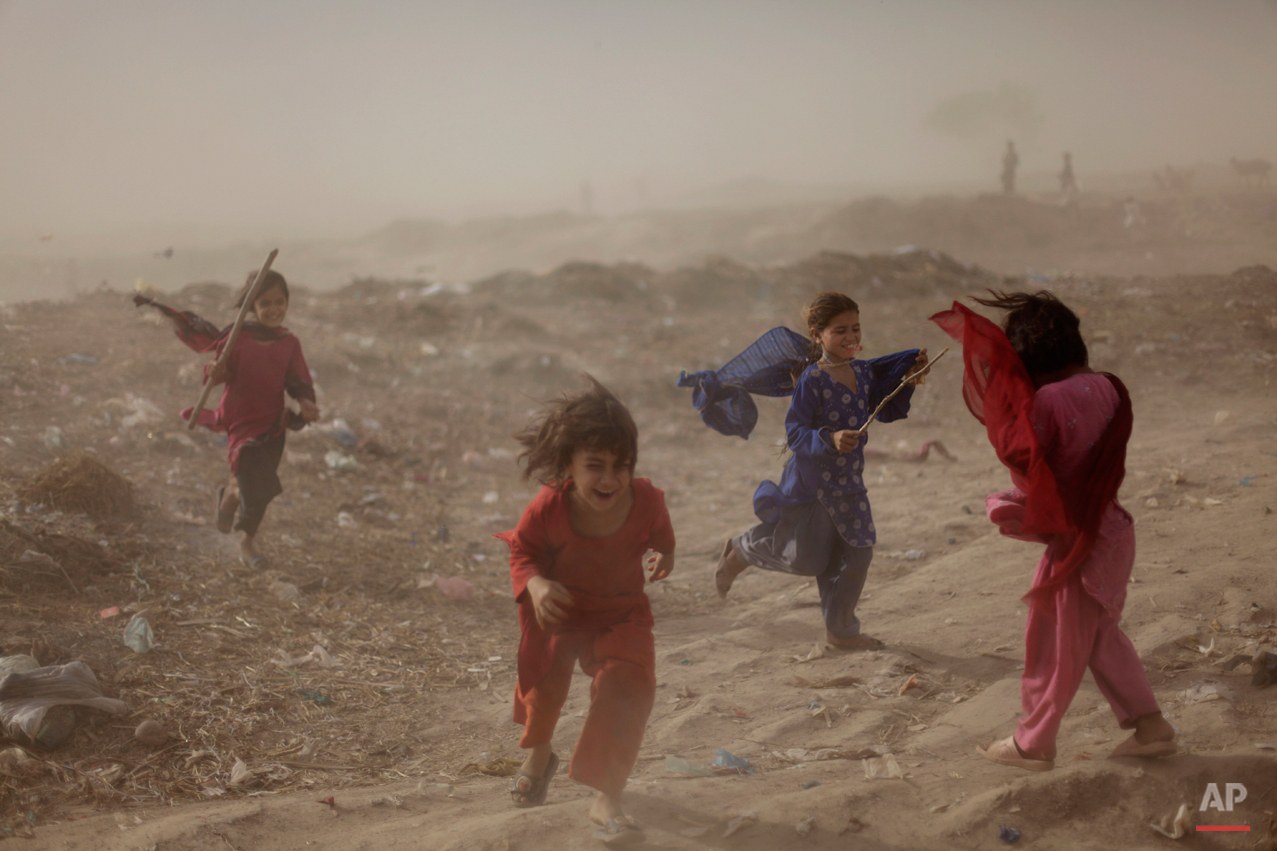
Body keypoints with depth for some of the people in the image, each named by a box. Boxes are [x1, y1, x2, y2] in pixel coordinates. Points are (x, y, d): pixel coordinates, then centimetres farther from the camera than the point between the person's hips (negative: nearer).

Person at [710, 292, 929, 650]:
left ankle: (841, 629, 21)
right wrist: (829, 440, -34)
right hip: (812, 478, -6)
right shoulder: (811, 380, -19)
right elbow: (793, 432, -20)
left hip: (848, 480, 7)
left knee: (859, 553, 5)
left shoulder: (863, 372, 3)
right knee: (805, 559, 5)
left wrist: (906, 385, 1)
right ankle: (740, 552, 32)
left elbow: (887, 412, 17)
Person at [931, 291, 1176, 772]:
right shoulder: (1105, 389, 0)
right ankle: (1149, 727, 25)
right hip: (1109, 529, 8)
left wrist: (998, 388, -16)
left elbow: (1016, 450, -20)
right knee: (1102, 635, 23)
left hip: (1073, 541, -8)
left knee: (1055, 646, 7)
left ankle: (1032, 743, 22)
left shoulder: (1049, 402, -24)